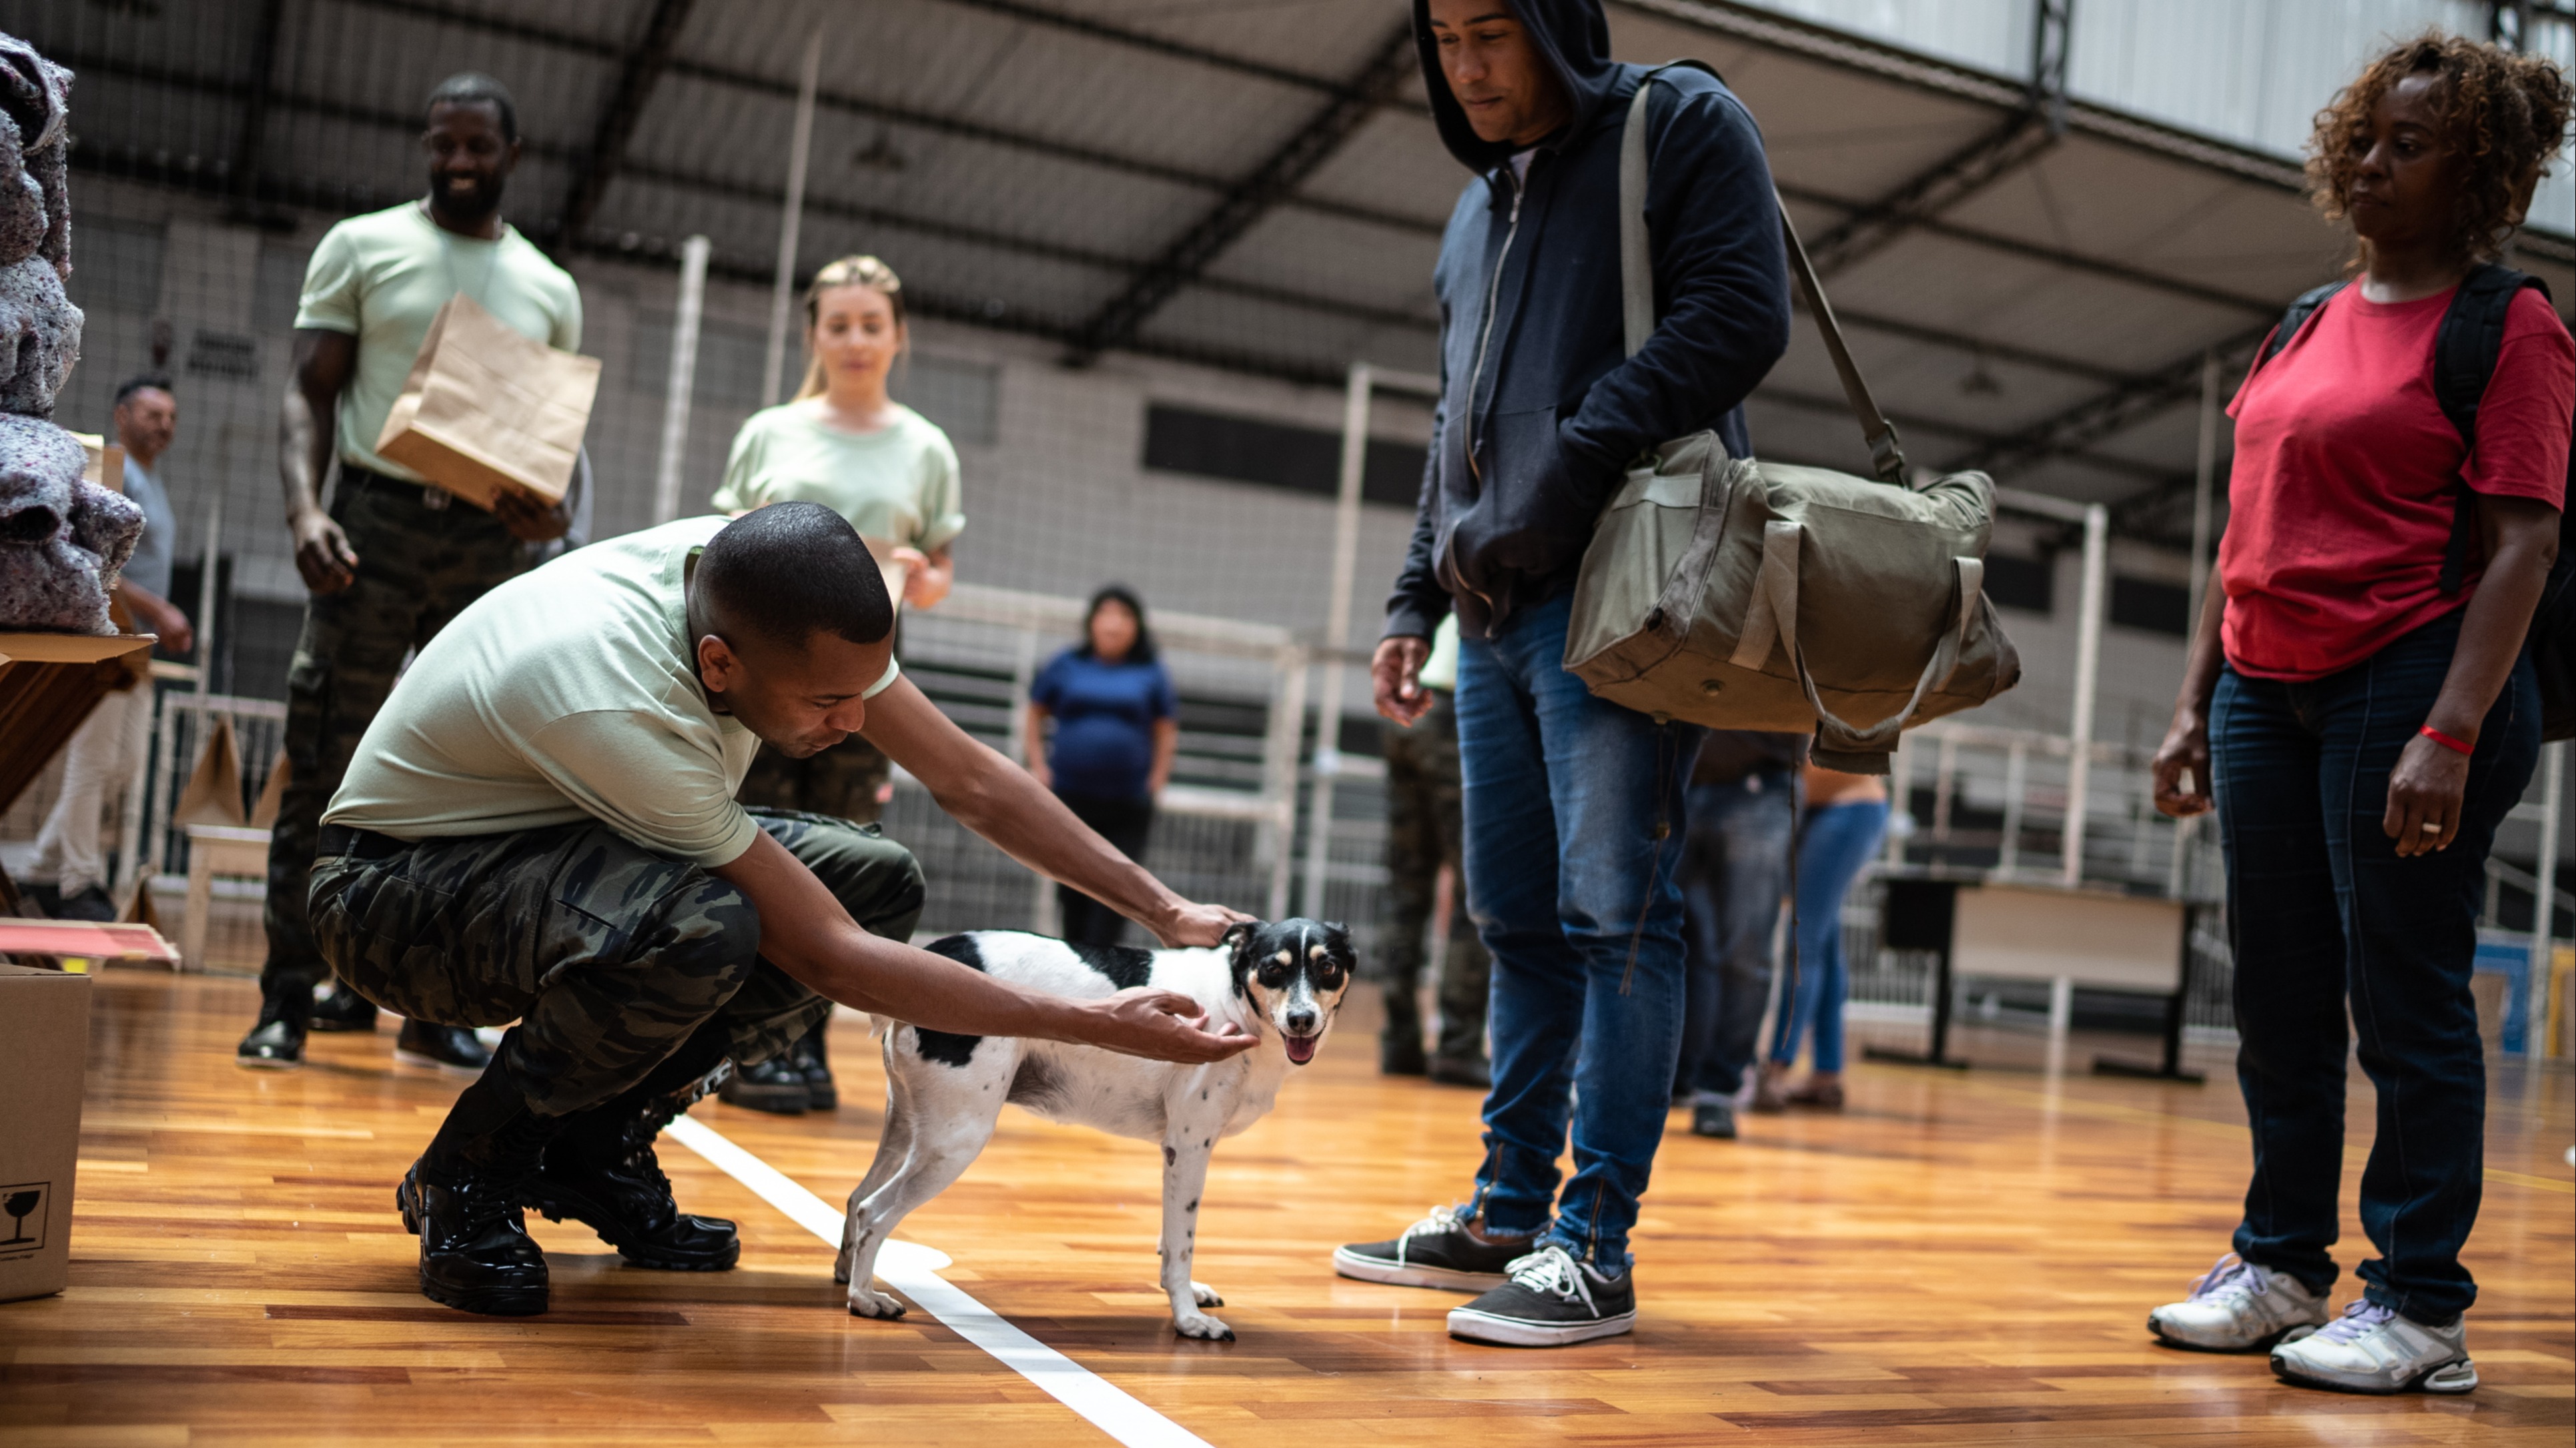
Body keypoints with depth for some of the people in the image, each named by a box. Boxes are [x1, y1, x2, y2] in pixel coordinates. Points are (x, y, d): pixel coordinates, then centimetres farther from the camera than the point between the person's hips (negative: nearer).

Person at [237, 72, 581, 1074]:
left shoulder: (552, 291, 14)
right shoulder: (362, 247, 7)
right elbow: (310, 394, 2)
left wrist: (552, 515, -7)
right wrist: (304, 510, -16)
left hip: (491, 543, 2)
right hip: (378, 522, -2)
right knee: (325, 770, -4)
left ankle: (436, 1012, 10)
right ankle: (288, 1002, 4)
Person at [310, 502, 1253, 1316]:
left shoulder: (755, 584, -18)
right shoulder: (620, 710, -39)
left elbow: (969, 781, -7)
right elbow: (828, 959, -32)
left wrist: (1164, 910, -11)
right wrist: (1102, 1027, -30)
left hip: (573, 846, 8)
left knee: (881, 883, -8)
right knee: (699, 929, -38)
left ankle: (595, 1145, 3)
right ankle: (467, 1179, -11)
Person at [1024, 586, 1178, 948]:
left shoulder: (1151, 674, 5)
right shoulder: (1067, 666, 7)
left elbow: (1166, 732, 8)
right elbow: (1036, 714, 16)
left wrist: (1156, 780, -1)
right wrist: (1039, 765, 7)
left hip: (1128, 807, -1)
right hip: (1069, 796, 1)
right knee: (1071, 888, 7)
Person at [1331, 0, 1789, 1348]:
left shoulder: (1682, 125, 3)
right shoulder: (1480, 205, 25)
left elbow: (1741, 315, -10)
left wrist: (1575, 462, -16)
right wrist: (1416, 597, 19)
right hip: (1497, 607, 8)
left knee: (1613, 907, -10)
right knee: (1517, 920, 10)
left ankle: (1594, 1245, -5)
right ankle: (1507, 1212, 18)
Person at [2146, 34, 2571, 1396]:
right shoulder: (2309, 322, 17)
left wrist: (2451, 736, -21)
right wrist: (2196, 705, 15)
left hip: (2408, 678, -7)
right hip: (2266, 690, 7)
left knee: (2405, 1001, -3)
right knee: (2277, 1004, 10)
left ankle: (2421, 1309, 7)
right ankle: (2280, 1268, 21)